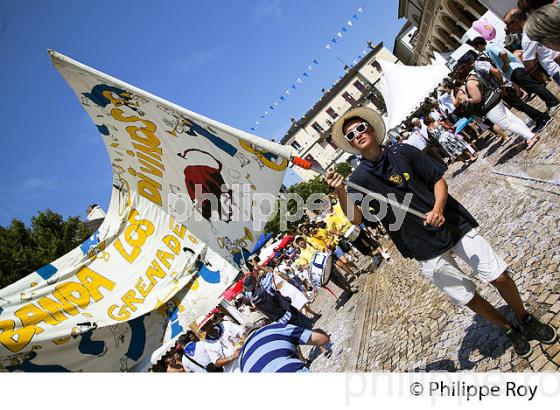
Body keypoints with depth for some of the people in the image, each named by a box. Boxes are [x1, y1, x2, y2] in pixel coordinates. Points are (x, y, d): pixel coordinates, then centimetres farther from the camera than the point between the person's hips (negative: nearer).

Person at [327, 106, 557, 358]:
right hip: (426, 249, 0)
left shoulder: (403, 152, -4)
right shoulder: (359, 178, -6)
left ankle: (525, 319, 33)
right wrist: (339, 192, -38)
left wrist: (438, 209, -19)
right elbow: (355, 218, -20)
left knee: (500, 277, 3)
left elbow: (439, 179, 0)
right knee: (468, 297, 8)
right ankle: (510, 330, 35)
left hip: (454, 225, 1)